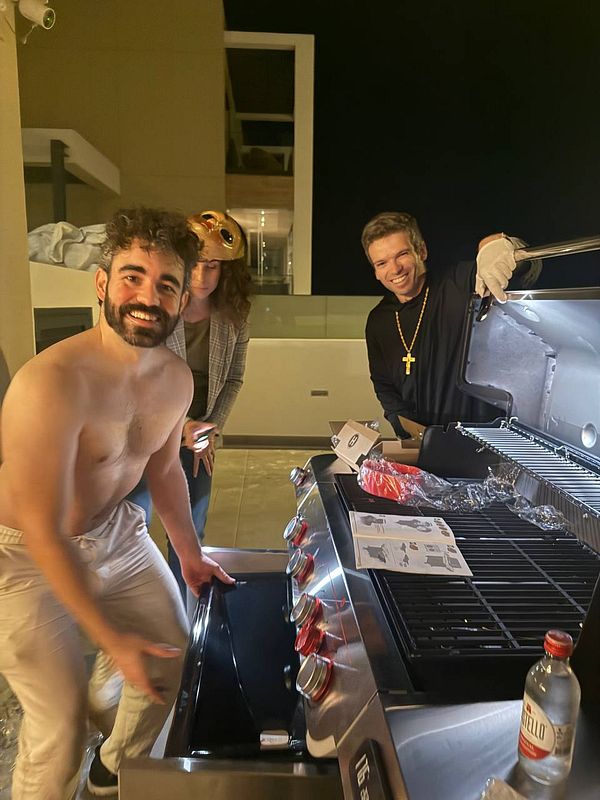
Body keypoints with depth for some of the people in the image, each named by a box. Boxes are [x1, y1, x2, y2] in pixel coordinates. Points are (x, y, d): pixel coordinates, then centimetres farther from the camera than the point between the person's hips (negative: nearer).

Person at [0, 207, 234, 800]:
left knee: (172, 654, 18)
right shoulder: (52, 382, -32)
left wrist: (190, 554, 14)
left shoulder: (176, 378, -8)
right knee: (61, 724, -5)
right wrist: (111, 638, -20)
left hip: (114, 530, 7)